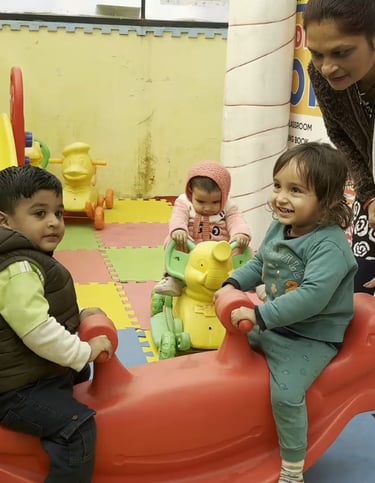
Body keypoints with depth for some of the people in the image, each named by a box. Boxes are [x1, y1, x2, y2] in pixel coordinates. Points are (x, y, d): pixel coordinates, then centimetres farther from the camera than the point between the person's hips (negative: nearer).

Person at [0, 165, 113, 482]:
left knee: (79, 372, 32)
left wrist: (78, 317, 8)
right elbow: (38, 332, -33)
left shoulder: (28, 259, 9)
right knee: (77, 427, -23)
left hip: (34, 373, 11)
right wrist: (85, 351, -21)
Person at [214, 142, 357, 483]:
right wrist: (233, 284, -3)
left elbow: (313, 297, -38)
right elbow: (259, 264, 15)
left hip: (311, 338, -8)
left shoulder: (330, 245, -27)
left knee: (286, 393, -22)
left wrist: (259, 316, -38)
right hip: (272, 323, 9)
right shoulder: (279, 228, -1)